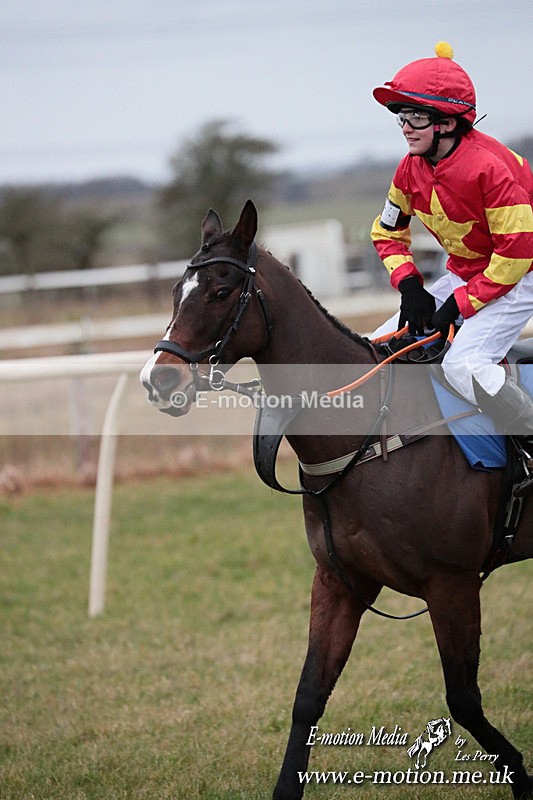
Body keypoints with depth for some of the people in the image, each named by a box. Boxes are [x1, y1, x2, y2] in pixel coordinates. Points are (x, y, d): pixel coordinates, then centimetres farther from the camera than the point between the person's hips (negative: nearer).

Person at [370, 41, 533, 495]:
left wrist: (462, 304, -22)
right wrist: (410, 286, -6)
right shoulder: (412, 170, -2)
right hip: (465, 276, 9)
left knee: (463, 364, -30)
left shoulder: (488, 166, -26)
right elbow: (387, 233, 12)